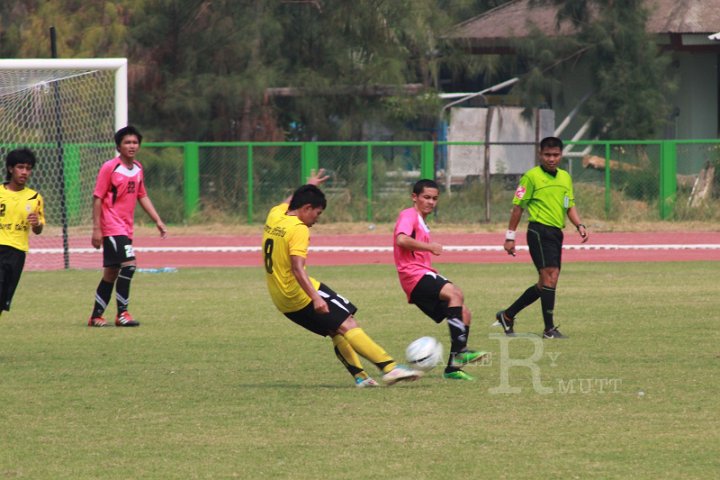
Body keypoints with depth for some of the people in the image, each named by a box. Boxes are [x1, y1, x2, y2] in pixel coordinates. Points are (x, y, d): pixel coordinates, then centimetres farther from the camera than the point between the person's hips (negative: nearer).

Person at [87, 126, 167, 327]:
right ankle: (122, 313, -14)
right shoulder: (110, 168, -11)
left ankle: (96, 316, 19)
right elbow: (98, 198, -10)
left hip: (126, 228, 7)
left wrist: (158, 221, 14)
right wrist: (96, 229, -14)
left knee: (111, 273, 11)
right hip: (112, 227, -7)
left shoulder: (138, 169, 9)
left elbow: (142, 196, 19)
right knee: (129, 264, -19)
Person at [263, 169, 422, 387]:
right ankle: (390, 367, -19)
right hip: (300, 295, -9)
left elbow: (287, 203, 35)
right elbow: (297, 269, -28)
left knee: (336, 331, 14)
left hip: (282, 301, 9)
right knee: (348, 325, -11)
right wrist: (316, 298, -36)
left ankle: (360, 376, 6)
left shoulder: (274, 216, 8)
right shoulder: (298, 230, -17)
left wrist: (309, 186, 46)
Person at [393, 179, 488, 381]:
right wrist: (429, 246, -21)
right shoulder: (408, 215, -5)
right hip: (414, 275, -10)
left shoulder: (421, 223, 25)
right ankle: (459, 351, -36)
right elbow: (401, 239, -25)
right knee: (455, 293, -30)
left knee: (464, 313, 3)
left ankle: (453, 367, 2)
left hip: (424, 275, 10)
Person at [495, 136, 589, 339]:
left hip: (556, 233, 8)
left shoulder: (565, 177, 15)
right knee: (550, 276, -16)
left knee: (545, 284, 11)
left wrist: (580, 225, 2)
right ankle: (549, 328, -13)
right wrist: (510, 236, -6)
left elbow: (570, 206, 20)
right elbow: (518, 206, -4)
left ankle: (507, 316, 24)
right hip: (539, 230, -8)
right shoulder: (531, 176, -6)